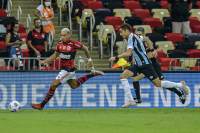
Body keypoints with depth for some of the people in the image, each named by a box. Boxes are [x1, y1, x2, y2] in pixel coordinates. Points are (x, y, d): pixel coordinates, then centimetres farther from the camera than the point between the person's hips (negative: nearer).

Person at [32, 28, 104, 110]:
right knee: (74, 85, 25)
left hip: (68, 70, -8)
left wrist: (89, 59, 8)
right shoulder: (59, 44, 2)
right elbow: (55, 55, 14)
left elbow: (85, 48, -1)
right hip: (63, 68, 8)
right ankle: (92, 74, 36)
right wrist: (45, 61, 2)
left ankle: (42, 105, -3)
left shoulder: (74, 44, -17)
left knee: (53, 85, -10)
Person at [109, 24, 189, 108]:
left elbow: (128, 53, -27)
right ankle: (130, 100, -8)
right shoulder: (132, 37, 14)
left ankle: (180, 85, 12)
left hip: (145, 64, -10)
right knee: (123, 76, -6)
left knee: (158, 84, -4)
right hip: (138, 65, 10)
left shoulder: (131, 38, -15)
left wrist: (116, 57, -21)